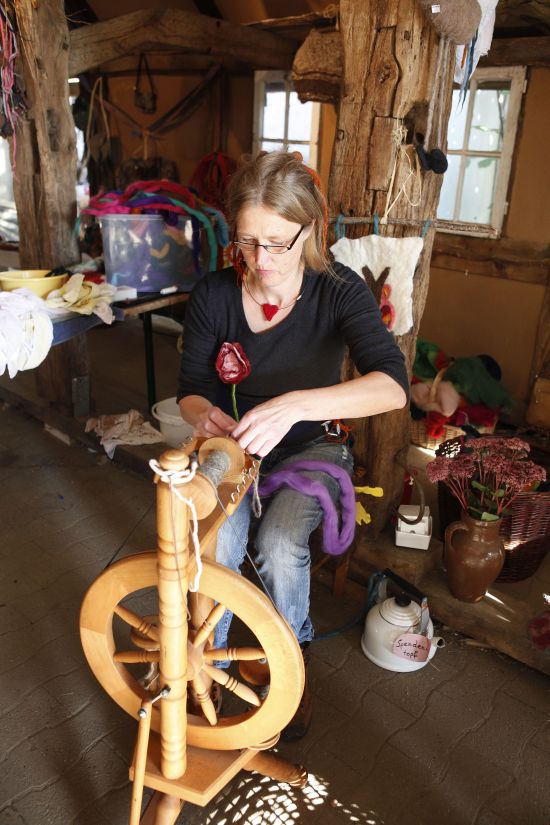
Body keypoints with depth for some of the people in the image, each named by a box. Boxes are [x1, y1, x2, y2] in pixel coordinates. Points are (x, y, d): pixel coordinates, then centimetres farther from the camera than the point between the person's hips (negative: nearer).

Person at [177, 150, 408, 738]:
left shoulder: (339, 291, -18)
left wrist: (295, 404, -47)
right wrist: (203, 414, -27)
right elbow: (190, 387, -2)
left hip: (309, 447, -1)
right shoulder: (213, 294, -11)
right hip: (231, 447, 2)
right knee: (217, 541, -24)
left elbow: (393, 386, -33)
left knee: (279, 544, -26)